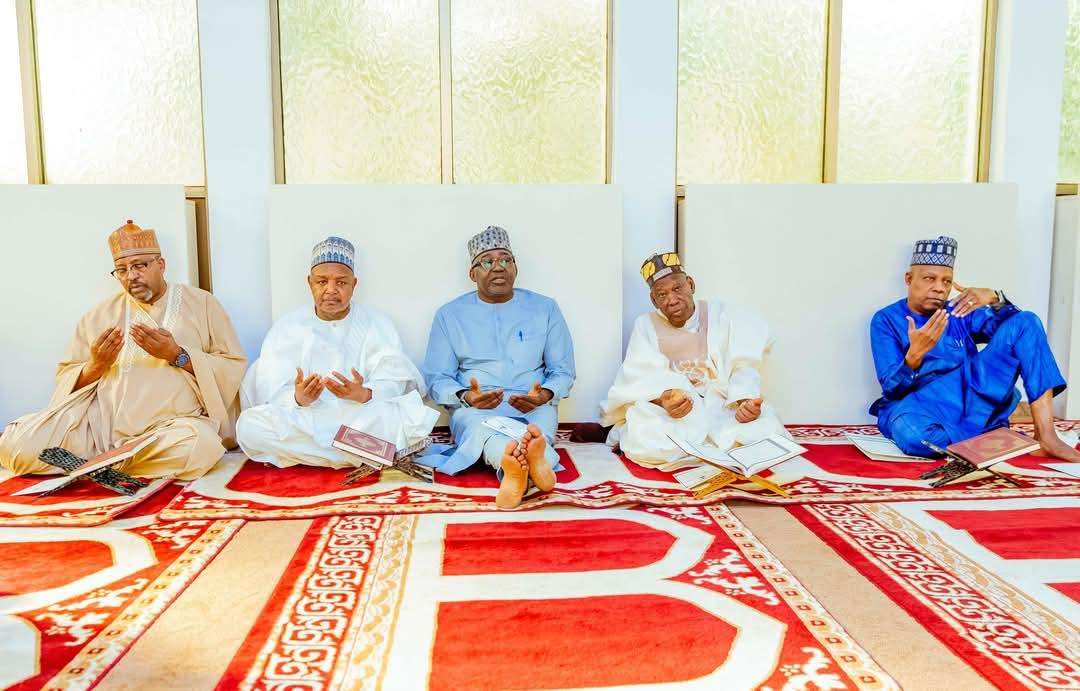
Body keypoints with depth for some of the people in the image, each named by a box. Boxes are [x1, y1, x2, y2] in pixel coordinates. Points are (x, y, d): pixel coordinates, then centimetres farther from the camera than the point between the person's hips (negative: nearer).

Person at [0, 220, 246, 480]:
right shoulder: (100, 315, 16)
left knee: (198, 446, -36)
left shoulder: (201, 303, 9)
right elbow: (67, 380, 16)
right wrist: (96, 366, -5)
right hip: (102, 420, 1)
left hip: (173, 424, -1)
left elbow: (234, 369, 3)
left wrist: (178, 356, -11)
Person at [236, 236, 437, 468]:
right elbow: (274, 391, -3)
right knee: (248, 425, -27)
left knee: (415, 416, -30)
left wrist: (364, 395, -29)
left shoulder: (376, 323, 6)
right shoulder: (287, 327, 7)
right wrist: (298, 399, -27)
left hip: (363, 419, 0)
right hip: (302, 421, 1)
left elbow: (392, 384, -6)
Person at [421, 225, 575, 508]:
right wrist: (466, 397, -15)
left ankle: (514, 467, -69)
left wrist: (545, 395, -11)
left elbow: (563, 371, 13)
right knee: (473, 421, -38)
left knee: (544, 419, -36)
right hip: (474, 409, -1)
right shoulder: (449, 314, 12)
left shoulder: (544, 308, 14)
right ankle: (529, 461, -70)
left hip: (533, 409, 1)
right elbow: (437, 378, 8)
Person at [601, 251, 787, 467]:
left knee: (764, 434, -30)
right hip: (665, 410, -3)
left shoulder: (722, 314, 10)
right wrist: (663, 398, -28)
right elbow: (641, 378, -4)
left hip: (720, 406, 3)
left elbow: (743, 367, 2)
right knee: (645, 445, -37)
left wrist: (746, 400, -22)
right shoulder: (645, 326, 10)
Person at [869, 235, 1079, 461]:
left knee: (1027, 322, -5)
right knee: (909, 432, -42)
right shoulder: (886, 320, -1)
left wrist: (995, 298, -18)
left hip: (975, 399, 5)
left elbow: (1015, 326, 1)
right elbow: (891, 388, -11)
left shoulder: (958, 312, 13)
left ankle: (1046, 436, -15)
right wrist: (914, 354, -30)